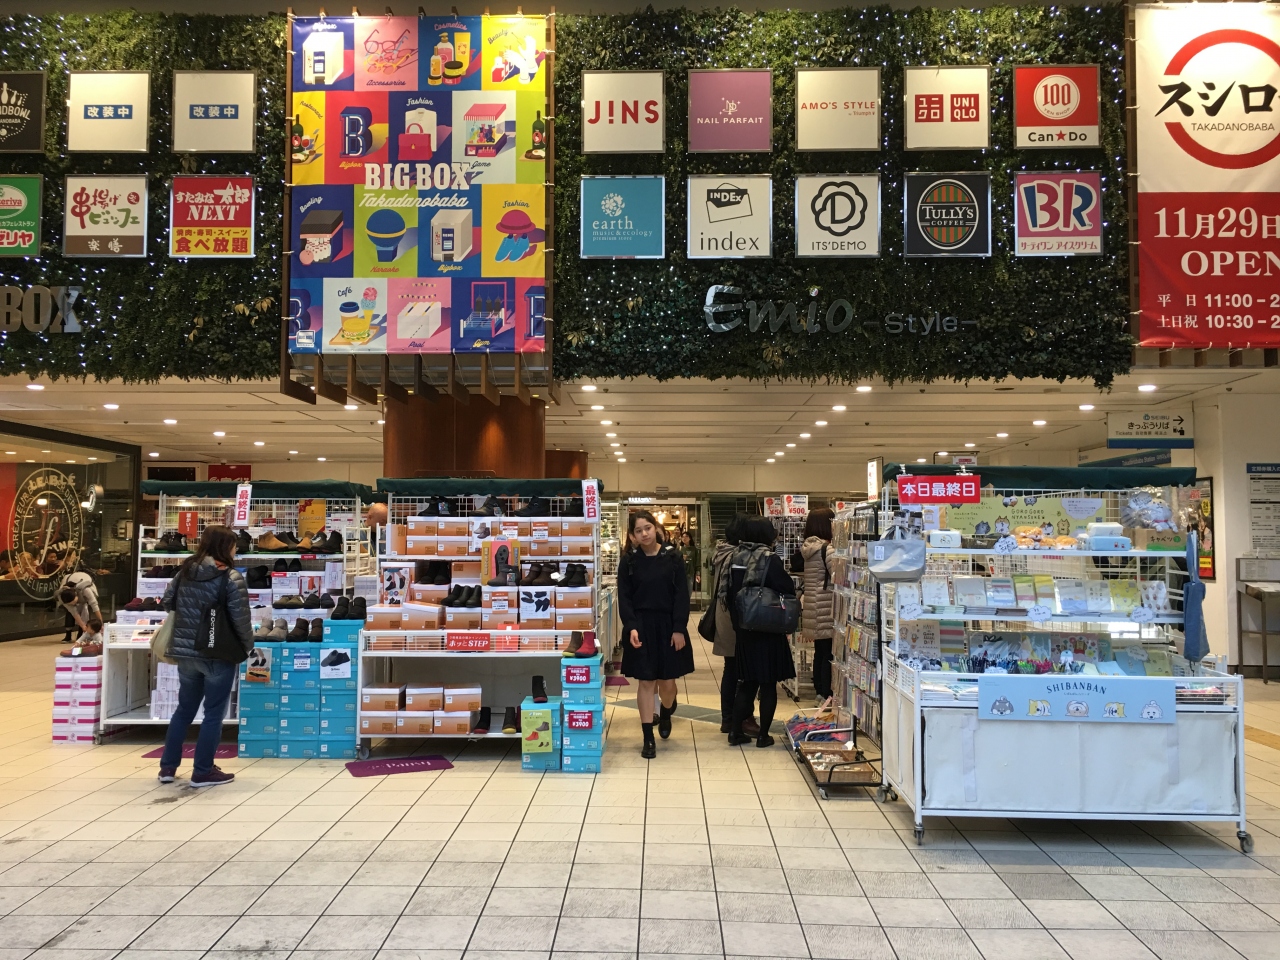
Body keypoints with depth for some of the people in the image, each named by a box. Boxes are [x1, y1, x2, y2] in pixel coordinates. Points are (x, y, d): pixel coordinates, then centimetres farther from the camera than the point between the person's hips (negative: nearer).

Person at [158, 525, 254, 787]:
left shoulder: (185, 571, 5)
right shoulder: (231, 577, -14)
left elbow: (167, 603, 13)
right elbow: (240, 618, -16)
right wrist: (248, 646, 0)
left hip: (185, 651, 6)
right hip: (218, 654, -6)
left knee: (184, 708, 19)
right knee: (213, 713, 5)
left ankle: (168, 767, 24)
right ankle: (203, 772, 9)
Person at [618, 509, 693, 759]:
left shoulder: (673, 557, -1)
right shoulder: (628, 561, 0)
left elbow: (682, 595, -3)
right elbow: (624, 598, -2)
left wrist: (679, 629, -10)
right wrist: (631, 627, -16)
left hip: (668, 626, 0)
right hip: (641, 627, 0)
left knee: (667, 681, 5)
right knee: (646, 682, 1)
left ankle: (666, 713, 38)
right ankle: (648, 738, 9)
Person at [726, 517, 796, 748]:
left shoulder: (736, 559, 1)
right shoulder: (770, 559, -15)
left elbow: (729, 593, 6)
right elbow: (788, 590, -16)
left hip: (743, 630, 5)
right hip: (768, 630, -5)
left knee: (747, 683, 15)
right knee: (768, 684, 5)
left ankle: (736, 731, 15)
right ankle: (763, 735, 9)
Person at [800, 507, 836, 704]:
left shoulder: (808, 548, 11)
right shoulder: (826, 548, -14)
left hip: (811, 605, 8)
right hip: (825, 608, -8)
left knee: (820, 651, 15)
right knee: (828, 652, -2)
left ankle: (819, 691, 21)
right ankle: (826, 694, 1)